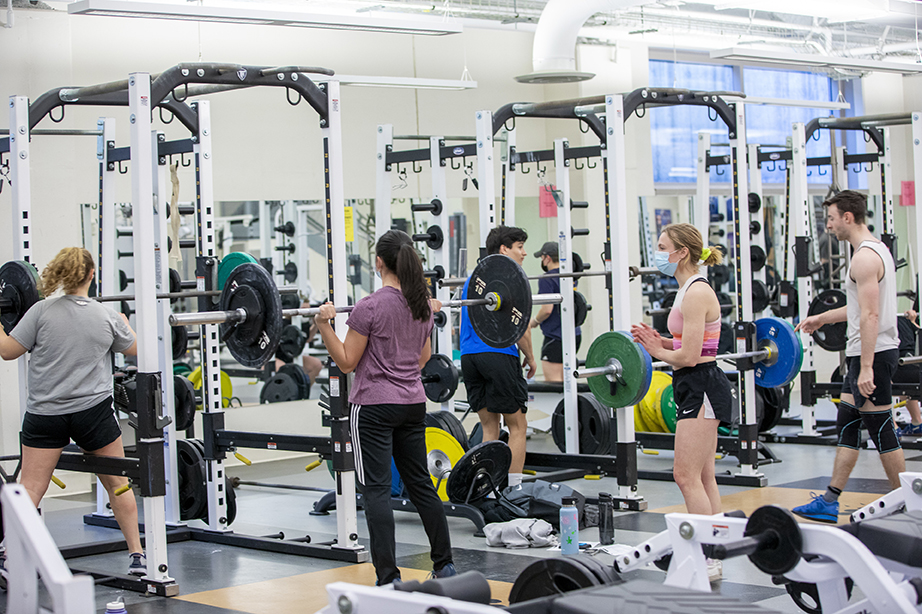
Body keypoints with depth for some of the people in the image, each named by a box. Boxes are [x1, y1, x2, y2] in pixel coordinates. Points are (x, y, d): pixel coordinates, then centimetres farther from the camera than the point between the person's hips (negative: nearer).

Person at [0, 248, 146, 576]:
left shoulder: (42, 311, -6)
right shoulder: (107, 316, 0)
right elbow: (134, 349, 17)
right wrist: (124, 322, 36)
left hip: (44, 414, -1)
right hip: (93, 411, 1)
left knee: (30, 489, 1)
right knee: (118, 484, 13)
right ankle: (137, 555, 16)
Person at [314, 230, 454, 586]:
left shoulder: (370, 307, -15)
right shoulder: (422, 305, 6)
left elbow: (347, 362, -11)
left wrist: (324, 326, -13)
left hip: (375, 406, -7)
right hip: (413, 403, 7)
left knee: (377, 490, -5)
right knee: (420, 484, 16)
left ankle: (388, 579, -8)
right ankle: (444, 565, 22)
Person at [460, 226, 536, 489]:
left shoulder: (472, 278, 19)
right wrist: (530, 358, 4)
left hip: (469, 357, 7)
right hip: (499, 355, -7)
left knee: (489, 427, 12)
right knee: (517, 425, 3)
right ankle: (514, 490, 0)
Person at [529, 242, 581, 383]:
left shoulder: (547, 280, -14)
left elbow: (547, 309, -21)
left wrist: (535, 321, -4)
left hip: (556, 337, -9)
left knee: (553, 383, -7)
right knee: (564, 381, 14)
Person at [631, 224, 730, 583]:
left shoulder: (696, 293, -17)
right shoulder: (690, 290, 14)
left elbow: (688, 355, -21)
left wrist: (658, 351, -4)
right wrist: (660, 344, 5)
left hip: (701, 387, -11)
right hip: (695, 388, 11)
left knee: (686, 476, -9)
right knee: (701, 477, 12)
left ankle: (708, 561, -6)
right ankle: (712, 558, 17)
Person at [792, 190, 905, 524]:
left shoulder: (865, 257, -18)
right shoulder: (877, 249, 15)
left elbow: (870, 315, -25)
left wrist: (866, 368, -27)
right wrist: (822, 318, 33)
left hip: (872, 353, -11)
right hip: (867, 353, 11)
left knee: (880, 429, -3)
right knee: (846, 424, 11)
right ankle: (830, 501, 15)